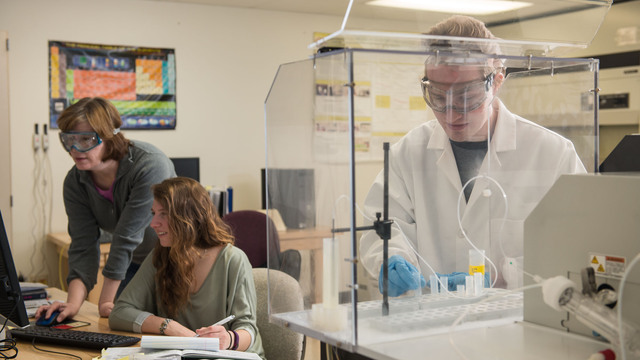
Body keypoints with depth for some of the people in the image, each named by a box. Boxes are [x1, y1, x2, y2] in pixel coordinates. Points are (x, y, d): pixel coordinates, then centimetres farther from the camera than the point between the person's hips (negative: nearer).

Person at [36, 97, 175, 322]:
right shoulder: (74, 182, -11)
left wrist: (106, 301, -27)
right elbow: (83, 246, -16)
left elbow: (127, 238, -30)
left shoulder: (150, 166, -31)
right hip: (134, 264, 5)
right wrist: (73, 303, -31)